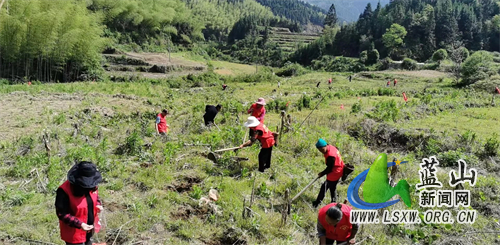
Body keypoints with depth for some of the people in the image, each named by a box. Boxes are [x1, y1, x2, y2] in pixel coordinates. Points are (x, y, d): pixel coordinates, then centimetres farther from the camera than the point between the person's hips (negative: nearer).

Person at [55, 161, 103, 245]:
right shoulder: (65, 191, -27)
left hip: (89, 228, 7)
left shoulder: (91, 185, -7)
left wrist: (98, 205, -10)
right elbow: (62, 213, -24)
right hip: (74, 233, -7)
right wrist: (79, 224, -32)